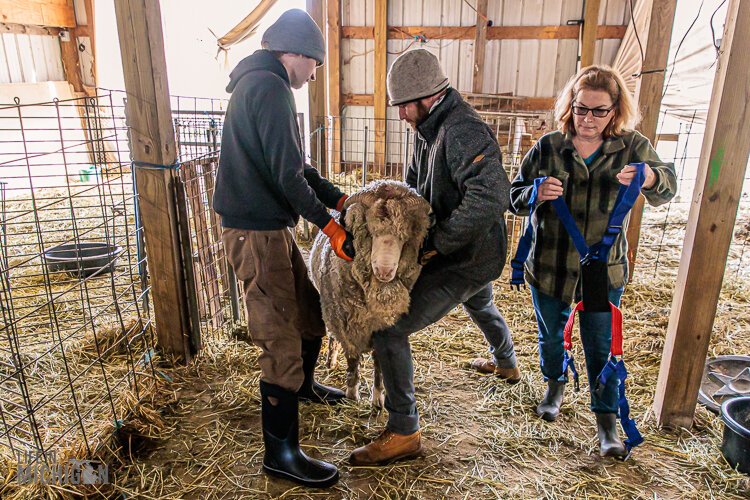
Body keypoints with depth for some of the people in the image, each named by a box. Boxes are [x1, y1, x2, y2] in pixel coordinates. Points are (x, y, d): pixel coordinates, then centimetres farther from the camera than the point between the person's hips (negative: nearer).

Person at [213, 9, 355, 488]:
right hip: (257, 232, -10)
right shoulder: (270, 87, -14)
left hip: (272, 227, 10)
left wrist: (341, 200, 13)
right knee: (282, 340, -5)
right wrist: (329, 224, -12)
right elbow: (286, 173, -21)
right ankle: (281, 452, 9)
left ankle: (303, 385, 46)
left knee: (311, 310, 22)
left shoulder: (257, 84, 19)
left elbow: (296, 165, 19)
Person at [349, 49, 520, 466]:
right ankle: (507, 365, 67)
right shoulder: (432, 130, 6)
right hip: (476, 253, 11)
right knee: (481, 306, 38)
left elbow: (490, 195, -40)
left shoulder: (463, 132, -26)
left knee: (389, 329, -14)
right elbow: (414, 185, 17)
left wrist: (437, 242, -33)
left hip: (465, 260, -11)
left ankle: (403, 433, -1)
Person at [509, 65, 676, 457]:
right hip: (549, 267, 1)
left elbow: (667, 189, 6)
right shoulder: (548, 147, -7)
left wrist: (652, 178, -20)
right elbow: (514, 196, -3)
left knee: (601, 347, 7)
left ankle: (607, 421, 24)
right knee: (551, 336, 20)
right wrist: (536, 194, -28)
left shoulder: (632, 147, -5)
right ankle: (555, 385, 49)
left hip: (603, 272, 0)